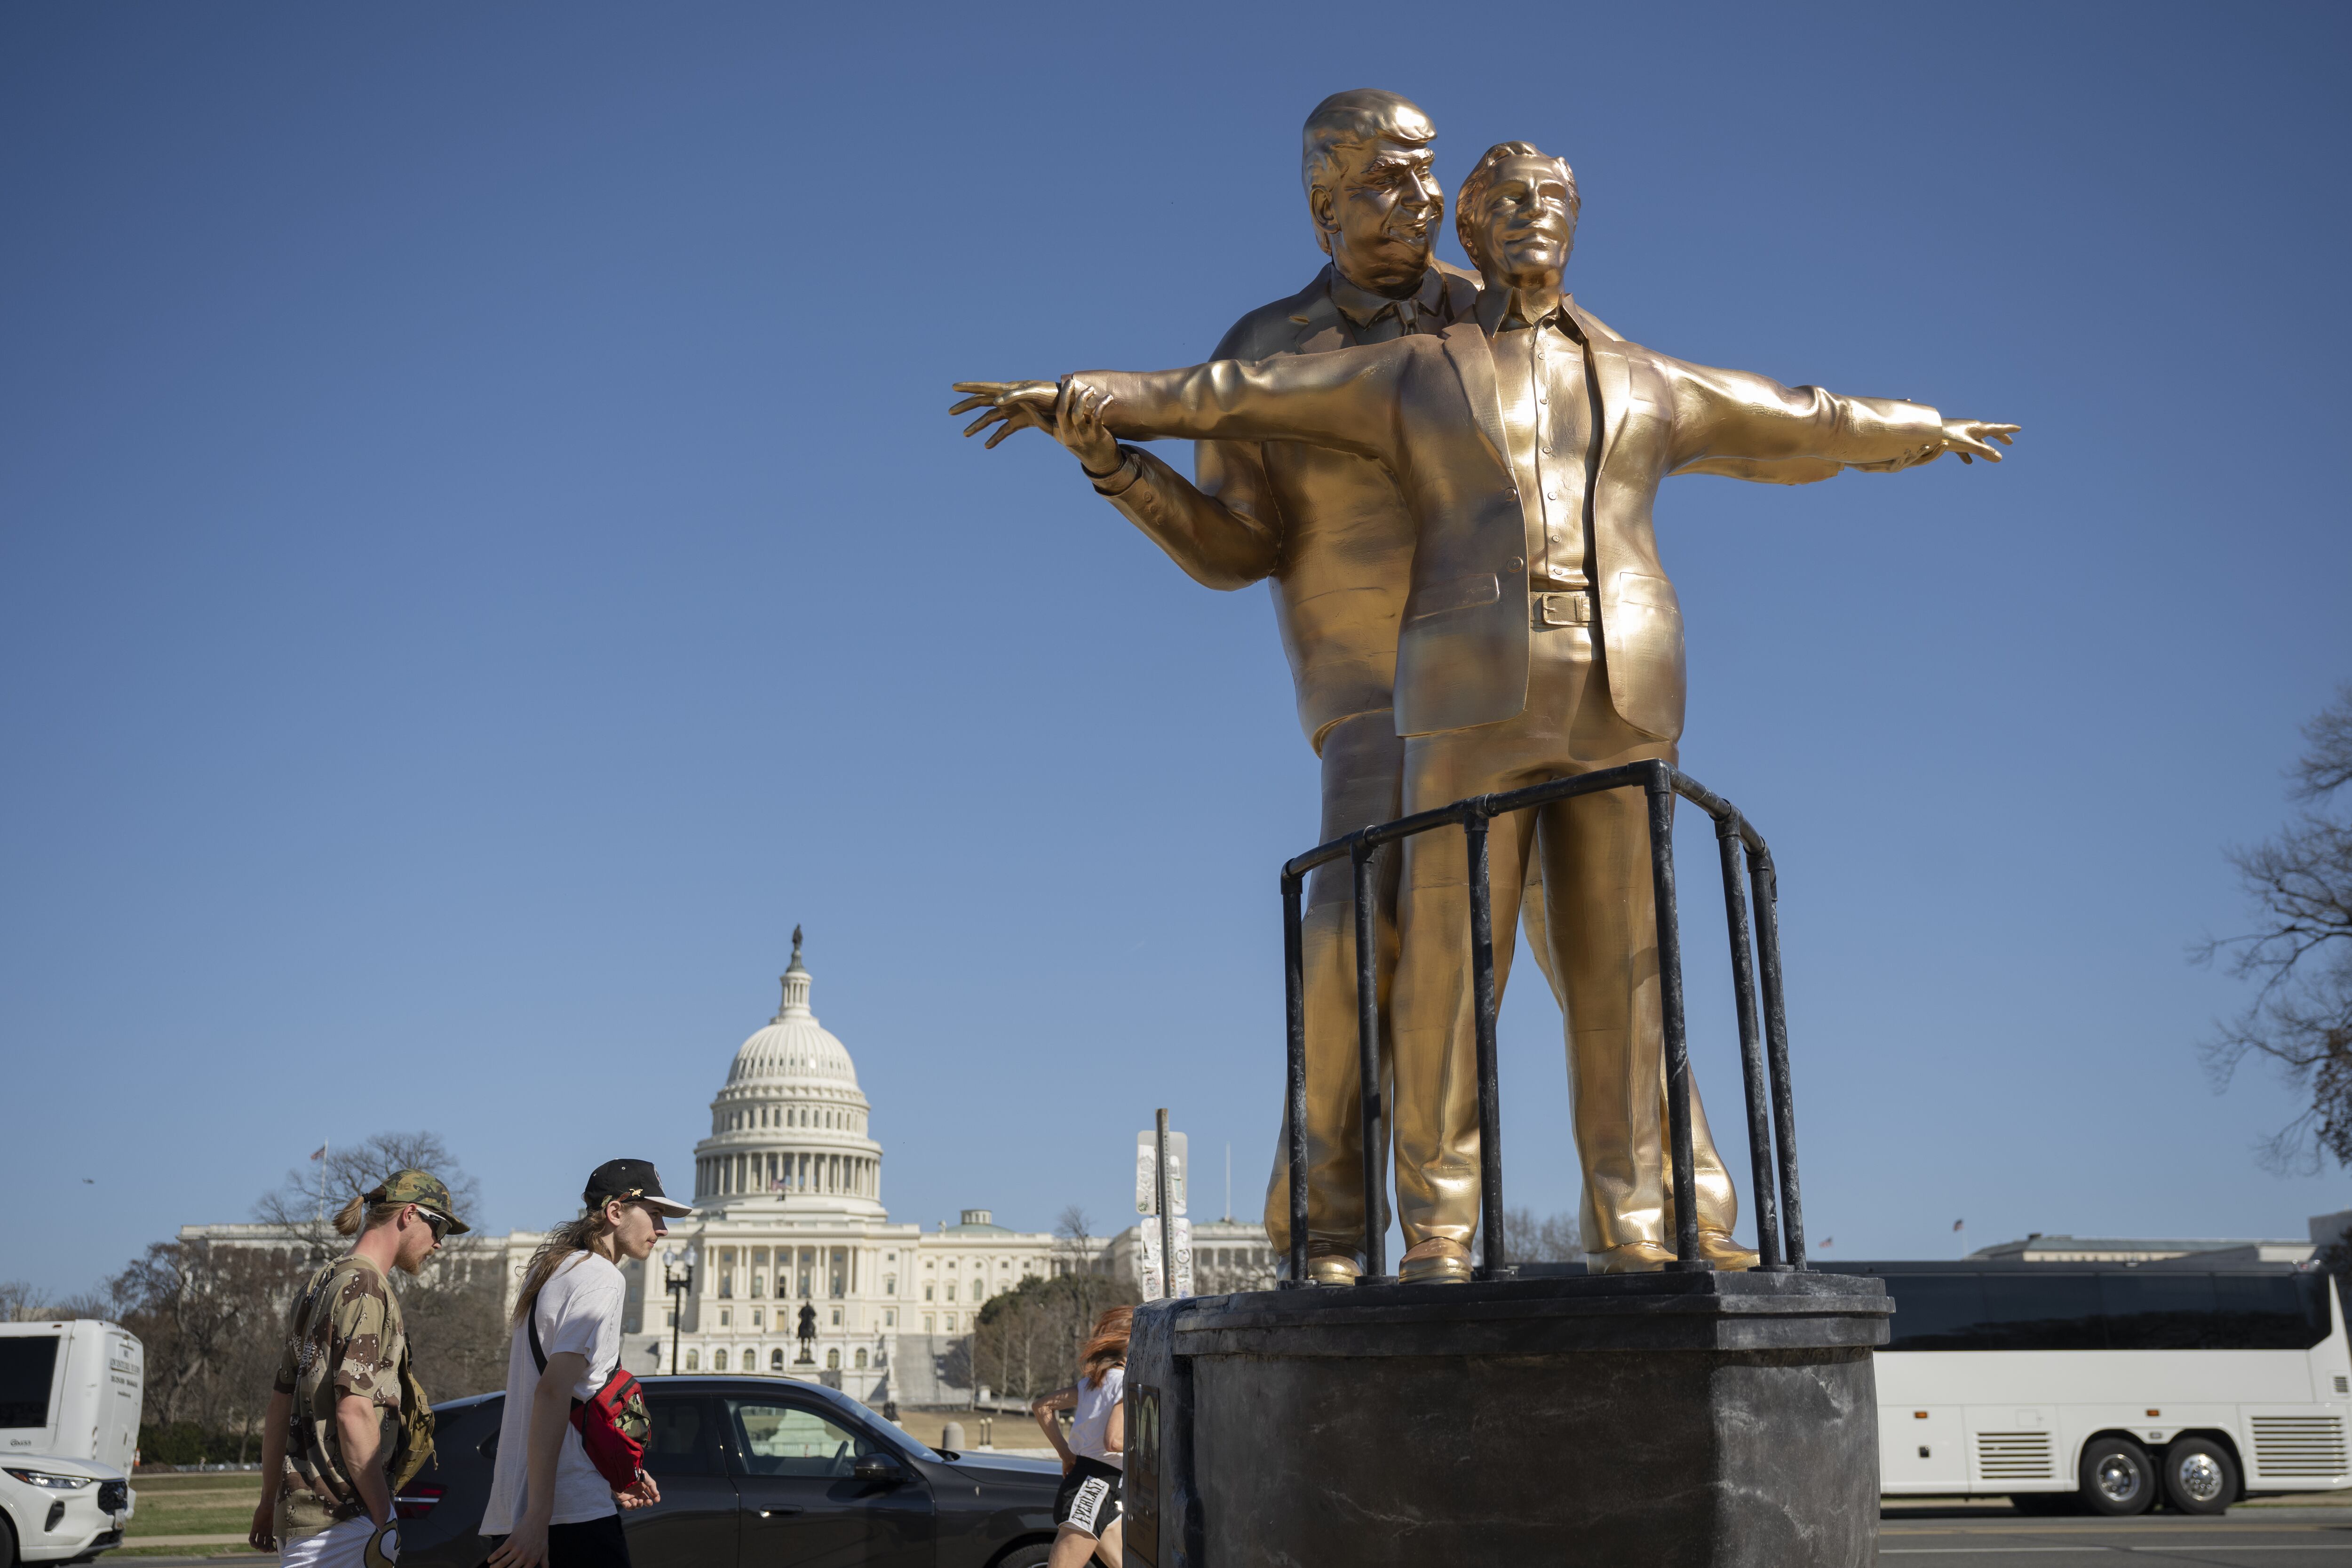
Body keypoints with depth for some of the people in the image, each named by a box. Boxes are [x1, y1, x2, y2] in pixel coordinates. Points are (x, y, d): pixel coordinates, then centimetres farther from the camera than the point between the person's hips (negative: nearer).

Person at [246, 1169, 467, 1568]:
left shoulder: (318, 1284, 18)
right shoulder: (366, 1288, -12)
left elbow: (280, 1404, 21)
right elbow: (354, 1414, -19)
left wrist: (269, 1503, 26)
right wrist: (386, 1521, -16)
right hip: (340, 1517, -10)